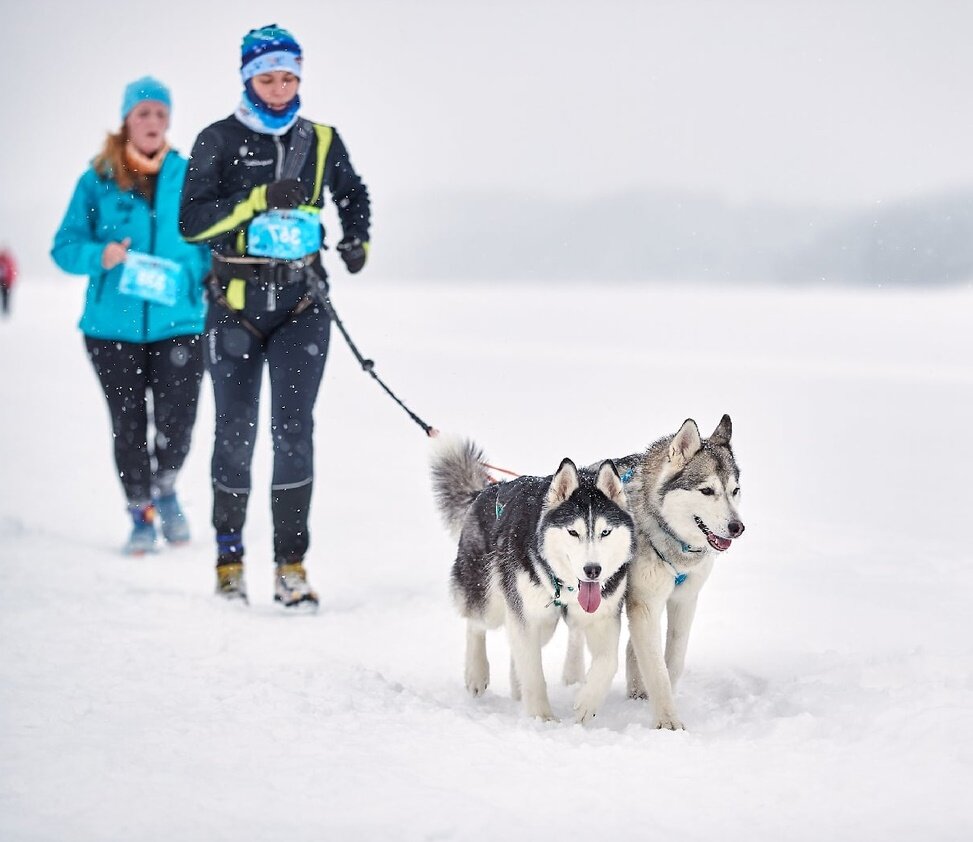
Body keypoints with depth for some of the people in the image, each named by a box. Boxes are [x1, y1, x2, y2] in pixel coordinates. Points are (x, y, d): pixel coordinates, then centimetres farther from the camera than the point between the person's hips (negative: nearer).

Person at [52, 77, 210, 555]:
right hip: (112, 325, 0)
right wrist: (99, 255, -17)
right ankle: (141, 515, 24)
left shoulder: (189, 177, 4)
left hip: (178, 323, 0)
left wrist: (208, 283, -6)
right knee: (128, 427, 5)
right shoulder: (98, 179, 2)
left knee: (176, 425, -8)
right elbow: (65, 245, 3)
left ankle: (165, 490, 23)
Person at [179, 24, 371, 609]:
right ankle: (230, 557, 21)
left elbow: (353, 195, 26)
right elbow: (191, 222, -11)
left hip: (301, 303, 1)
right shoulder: (219, 141, -1)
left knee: (294, 429, -9)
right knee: (236, 433, 4)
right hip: (236, 303, -1)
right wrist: (260, 199, -21)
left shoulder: (321, 141, 8)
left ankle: (292, 564, -6)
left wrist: (358, 239, 8)